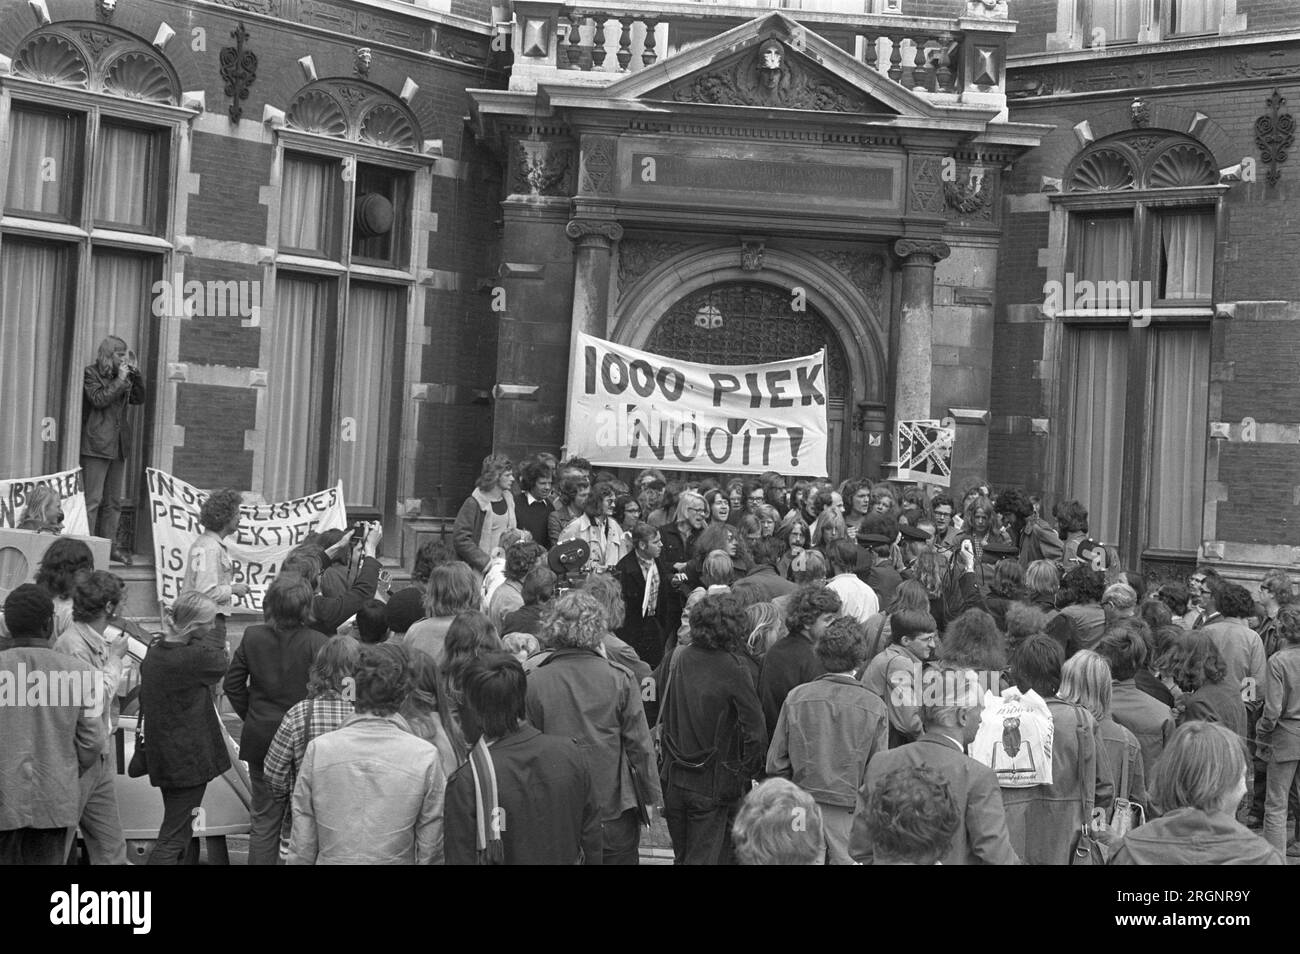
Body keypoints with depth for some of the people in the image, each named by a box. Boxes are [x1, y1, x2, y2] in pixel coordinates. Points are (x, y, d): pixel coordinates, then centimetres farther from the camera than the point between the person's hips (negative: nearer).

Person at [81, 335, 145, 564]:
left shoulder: (122, 375, 16)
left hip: (118, 446, 7)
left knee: (113, 501, 9)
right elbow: (99, 399, -15)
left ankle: (109, 545, 14)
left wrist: (135, 373, 4)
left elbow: (139, 398, 13)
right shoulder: (91, 373, -3)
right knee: (93, 499, -8)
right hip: (96, 445, -7)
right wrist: (120, 381, -12)